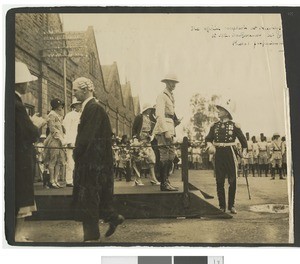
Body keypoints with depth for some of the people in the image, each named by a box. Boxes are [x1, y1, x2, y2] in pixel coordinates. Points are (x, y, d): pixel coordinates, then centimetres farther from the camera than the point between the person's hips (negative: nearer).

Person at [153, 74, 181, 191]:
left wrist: (176, 121, 12)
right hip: (163, 130, -10)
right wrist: (166, 131, -23)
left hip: (169, 130, 10)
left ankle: (166, 181, 18)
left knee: (171, 156, 11)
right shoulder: (162, 96, -7)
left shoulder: (171, 97, 23)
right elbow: (159, 115, -17)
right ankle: (164, 184, -6)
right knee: (164, 156, -9)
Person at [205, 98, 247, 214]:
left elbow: (243, 139, 4)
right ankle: (222, 206, 12)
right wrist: (209, 143, -13)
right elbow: (208, 138, 8)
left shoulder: (234, 125, -2)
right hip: (219, 154, 2)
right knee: (219, 181, 4)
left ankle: (231, 205, 13)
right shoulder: (215, 126, 6)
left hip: (230, 153, -2)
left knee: (232, 181, 2)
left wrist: (244, 150, -8)